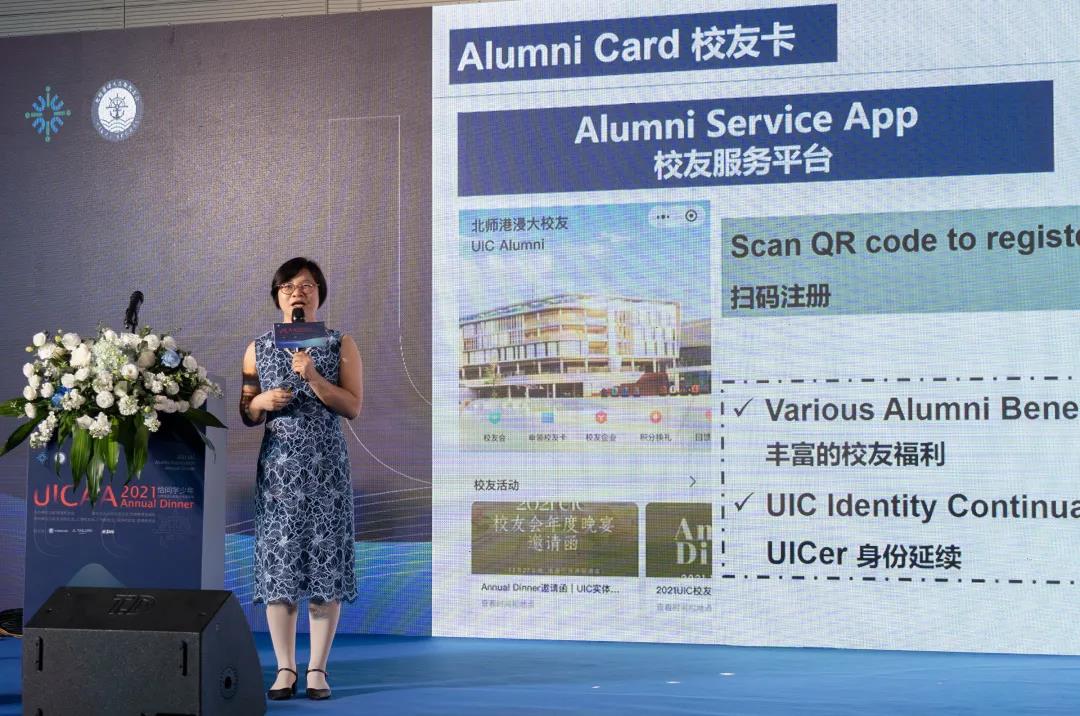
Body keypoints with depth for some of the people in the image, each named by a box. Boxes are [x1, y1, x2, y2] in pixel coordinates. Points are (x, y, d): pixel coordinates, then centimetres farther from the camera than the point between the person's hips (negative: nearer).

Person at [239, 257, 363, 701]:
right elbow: (246, 415, 12)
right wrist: (261, 401, -9)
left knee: (325, 560, -3)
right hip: (278, 465, 1)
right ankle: (285, 669, 5)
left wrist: (312, 377, -15)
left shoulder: (340, 345, 5)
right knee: (278, 562, -2)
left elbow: (353, 407, -4)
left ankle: (317, 669, 4)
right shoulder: (259, 348, 10)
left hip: (325, 467, -1)